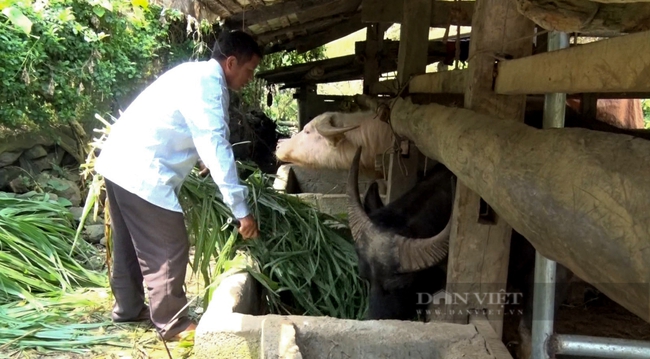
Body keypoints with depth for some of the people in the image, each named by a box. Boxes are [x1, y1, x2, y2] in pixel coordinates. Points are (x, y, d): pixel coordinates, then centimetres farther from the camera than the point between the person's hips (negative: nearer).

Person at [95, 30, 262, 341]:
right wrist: (241, 209, -21)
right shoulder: (207, 84, -16)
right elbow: (215, 149, -23)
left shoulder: (196, 74, 15)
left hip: (121, 161, 10)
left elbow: (205, 141, 26)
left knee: (131, 243, 21)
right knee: (169, 249, -2)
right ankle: (172, 323, 10)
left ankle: (128, 307, 35)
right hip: (141, 170, -10)